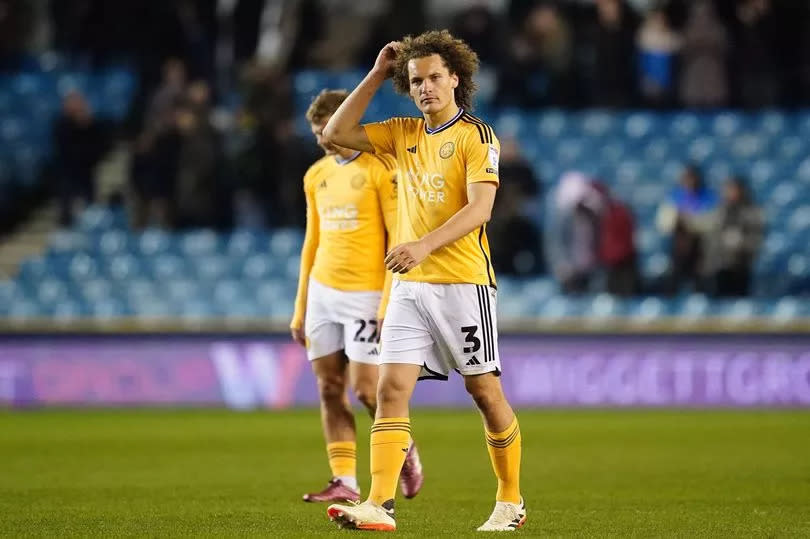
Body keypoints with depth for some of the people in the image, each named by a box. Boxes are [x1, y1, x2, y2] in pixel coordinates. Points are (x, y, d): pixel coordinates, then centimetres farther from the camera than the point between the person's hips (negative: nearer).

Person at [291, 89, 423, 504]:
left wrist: (390, 304, -17)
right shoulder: (316, 175, 13)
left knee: (365, 388, -9)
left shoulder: (380, 169, -8)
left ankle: (404, 448, 18)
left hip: (364, 294, -6)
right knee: (329, 388, 1)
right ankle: (344, 483, 2)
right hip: (322, 292, 6)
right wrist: (300, 308, 16)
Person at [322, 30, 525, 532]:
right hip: (410, 286, 5)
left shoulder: (477, 135, -6)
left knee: (486, 391, 3)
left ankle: (511, 501, 17)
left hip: (463, 283, -5)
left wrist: (425, 245, -29)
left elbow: (479, 208, -16)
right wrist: (376, 75, 8)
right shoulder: (404, 134, 13)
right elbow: (337, 134, 11)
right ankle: (380, 505, -16)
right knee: (391, 388, -9)